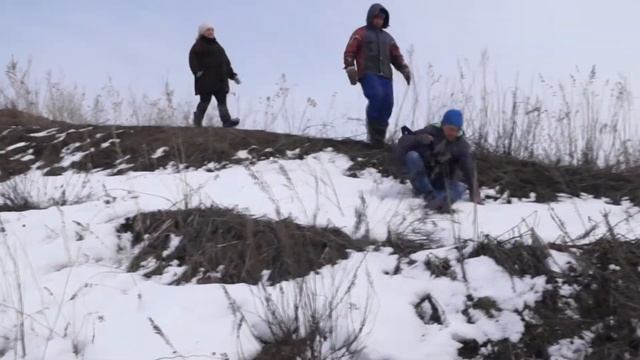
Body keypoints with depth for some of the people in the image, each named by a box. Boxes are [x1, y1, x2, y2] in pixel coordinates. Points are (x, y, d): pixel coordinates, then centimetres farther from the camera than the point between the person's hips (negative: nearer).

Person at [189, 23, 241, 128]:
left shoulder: (216, 45, 25)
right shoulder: (199, 45, 1)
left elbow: (226, 62, 27)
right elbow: (193, 58, -12)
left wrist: (233, 75, 23)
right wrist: (197, 71, -28)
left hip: (220, 80, 7)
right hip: (206, 79, -7)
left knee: (222, 101, -5)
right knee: (205, 100, -5)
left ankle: (227, 121, -14)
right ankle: (197, 122, 7)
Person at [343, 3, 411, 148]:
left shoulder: (387, 38, 27)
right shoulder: (360, 34, 12)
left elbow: (396, 56, 26)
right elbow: (349, 52, 4)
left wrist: (404, 69, 9)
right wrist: (350, 69, -12)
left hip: (385, 75, 5)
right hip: (368, 74, -5)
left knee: (387, 103, -14)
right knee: (377, 96, -29)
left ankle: (379, 135, -9)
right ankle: (372, 128, -14)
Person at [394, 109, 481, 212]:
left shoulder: (462, 145, -5)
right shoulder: (430, 133, -9)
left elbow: (469, 170, -14)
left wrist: (474, 193, -26)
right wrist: (418, 139, -31)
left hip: (441, 184, 1)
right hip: (421, 179, -1)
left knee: (461, 187, -27)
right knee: (412, 156, -26)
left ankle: (438, 201, -57)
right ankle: (429, 194, -35)